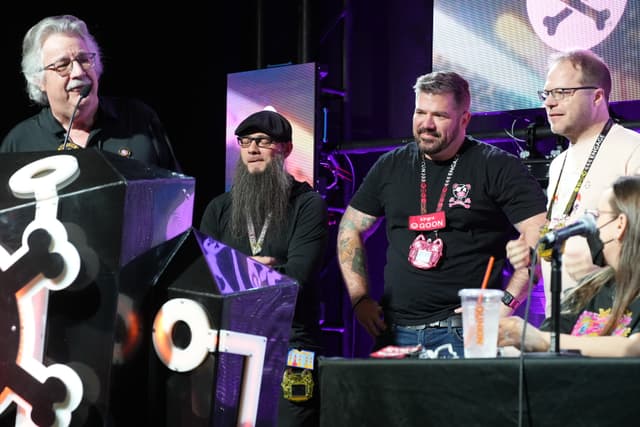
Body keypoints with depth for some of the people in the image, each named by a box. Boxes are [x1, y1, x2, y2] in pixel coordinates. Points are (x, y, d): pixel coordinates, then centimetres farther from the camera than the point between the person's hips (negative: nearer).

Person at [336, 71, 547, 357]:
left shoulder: (497, 167, -2)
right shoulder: (390, 167, 13)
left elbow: (542, 236, -9)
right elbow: (350, 230, 20)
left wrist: (507, 301, -15)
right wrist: (360, 299, 10)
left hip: (464, 332, -4)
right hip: (395, 332, 4)